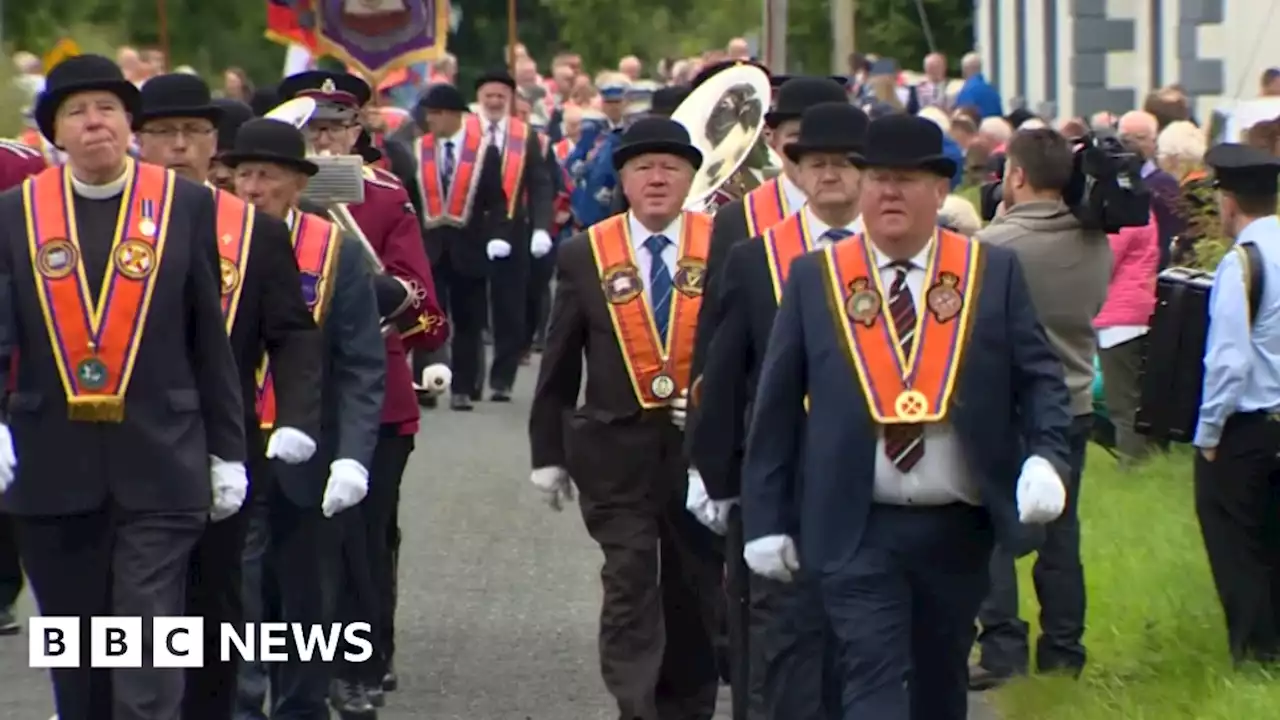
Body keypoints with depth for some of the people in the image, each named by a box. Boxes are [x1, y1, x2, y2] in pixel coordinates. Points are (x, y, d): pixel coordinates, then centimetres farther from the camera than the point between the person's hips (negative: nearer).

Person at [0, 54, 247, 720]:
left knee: (148, 664, -8)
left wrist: (226, 451, 5)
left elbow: (210, 340, 5)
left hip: (158, 470, -2)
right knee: (77, 660, 11)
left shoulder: (186, 206, 2)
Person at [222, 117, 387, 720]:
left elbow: (363, 367, -3)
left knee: (307, 599, 11)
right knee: (235, 600, -8)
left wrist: (352, 456, -14)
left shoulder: (338, 253, -1)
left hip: (307, 464, 1)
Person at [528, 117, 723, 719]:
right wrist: (548, 452, 5)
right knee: (629, 585, -8)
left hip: (703, 444, 1)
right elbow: (558, 364, 6)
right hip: (617, 449, -1)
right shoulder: (584, 255, 1)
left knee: (695, 590, 10)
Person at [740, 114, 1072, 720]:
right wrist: (766, 518, 1)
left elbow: (1038, 377, 3)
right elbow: (776, 404, 4)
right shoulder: (814, 278, 2)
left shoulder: (994, 274, 3)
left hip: (957, 530, 2)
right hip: (855, 532, -2)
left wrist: (1046, 457, -17)